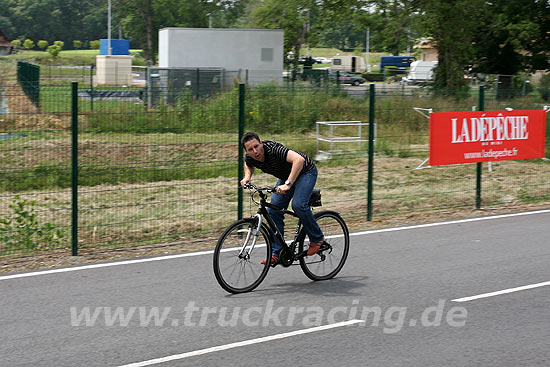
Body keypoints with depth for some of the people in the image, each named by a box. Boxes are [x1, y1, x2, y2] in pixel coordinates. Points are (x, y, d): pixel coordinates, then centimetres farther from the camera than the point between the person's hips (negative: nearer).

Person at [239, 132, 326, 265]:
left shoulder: (273, 149, -37)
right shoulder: (250, 158, -16)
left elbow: (299, 159, -51)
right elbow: (248, 165, 12)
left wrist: (288, 184, -56)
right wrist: (247, 177, -9)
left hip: (305, 171, -7)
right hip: (285, 176, 7)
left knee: (298, 205, -28)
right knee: (273, 211, -5)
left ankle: (317, 238, -5)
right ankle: (275, 253, 3)